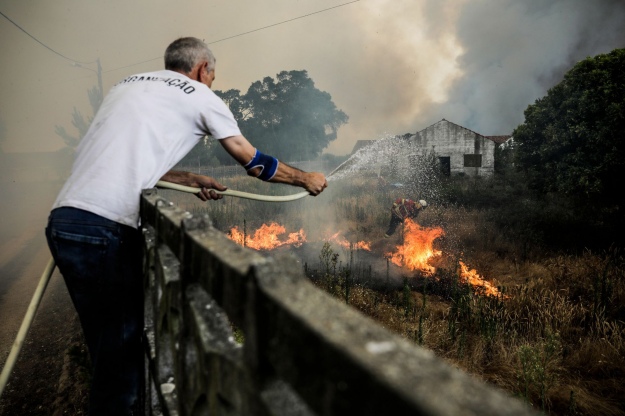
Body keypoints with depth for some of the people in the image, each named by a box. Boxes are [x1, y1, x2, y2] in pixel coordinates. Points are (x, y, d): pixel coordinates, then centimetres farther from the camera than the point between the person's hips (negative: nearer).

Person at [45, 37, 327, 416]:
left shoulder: (130, 85, 24)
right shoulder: (199, 96, 4)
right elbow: (255, 163, 10)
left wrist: (193, 181, 24)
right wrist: (307, 178, 23)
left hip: (63, 219, 8)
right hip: (105, 228, -8)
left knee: (110, 342, 16)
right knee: (120, 345, 2)